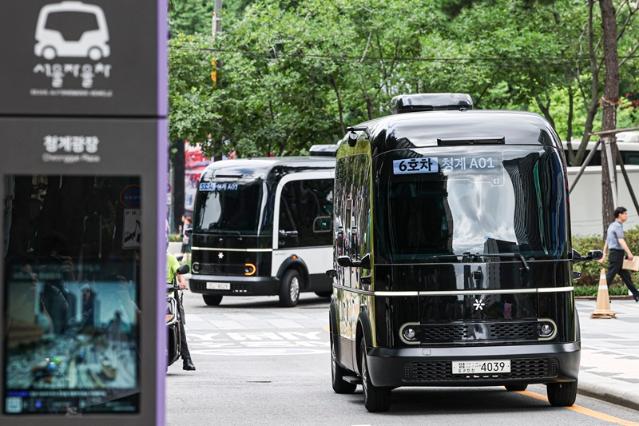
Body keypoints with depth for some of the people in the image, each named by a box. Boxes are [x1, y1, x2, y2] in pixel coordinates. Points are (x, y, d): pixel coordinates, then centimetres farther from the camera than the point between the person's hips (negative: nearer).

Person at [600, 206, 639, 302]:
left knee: (626, 275, 9)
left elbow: (606, 242, 22)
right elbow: (621, 241, -25)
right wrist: (629, 253, -33)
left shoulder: (612, 226, 19)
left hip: (613, 254, 10)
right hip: (617, 253, -10)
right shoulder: (618, 226, -12)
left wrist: (604, 256, 24)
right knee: (610, 276, -7)